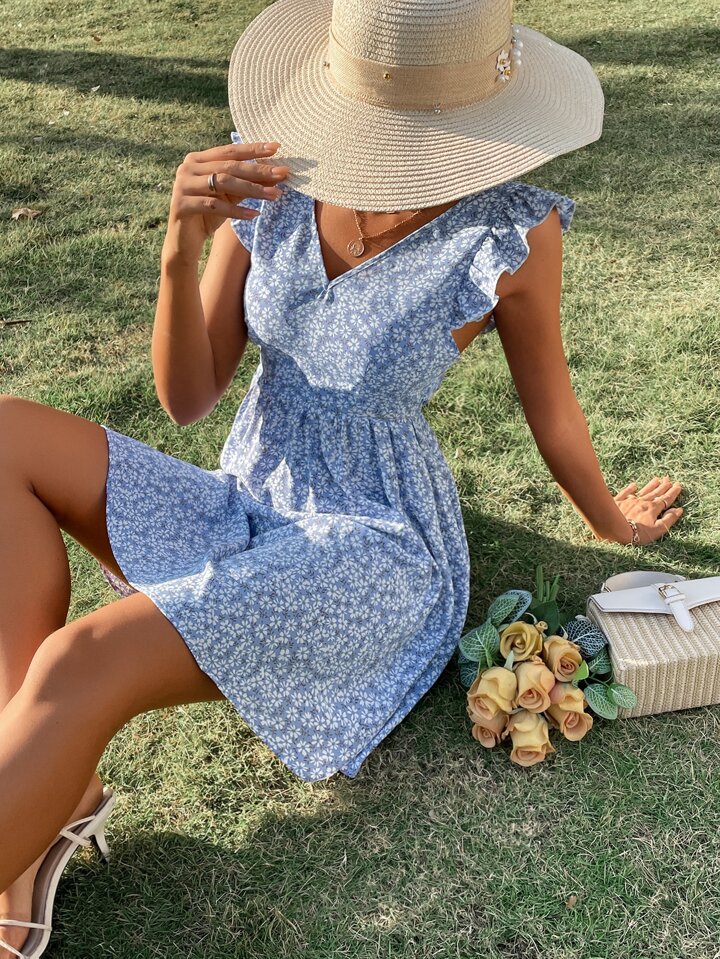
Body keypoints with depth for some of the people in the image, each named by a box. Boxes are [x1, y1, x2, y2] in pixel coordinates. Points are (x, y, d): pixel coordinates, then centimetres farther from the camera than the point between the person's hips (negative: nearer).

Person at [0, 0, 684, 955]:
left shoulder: (510, 229, -18)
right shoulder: (264, 177, -7)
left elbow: (548, 403, 0)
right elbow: (186, 398, -7)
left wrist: (612, 521, 17)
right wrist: (182, 245, -24)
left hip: (375, 554, -5)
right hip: (249, 516, 6)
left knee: (78, 668, -26)